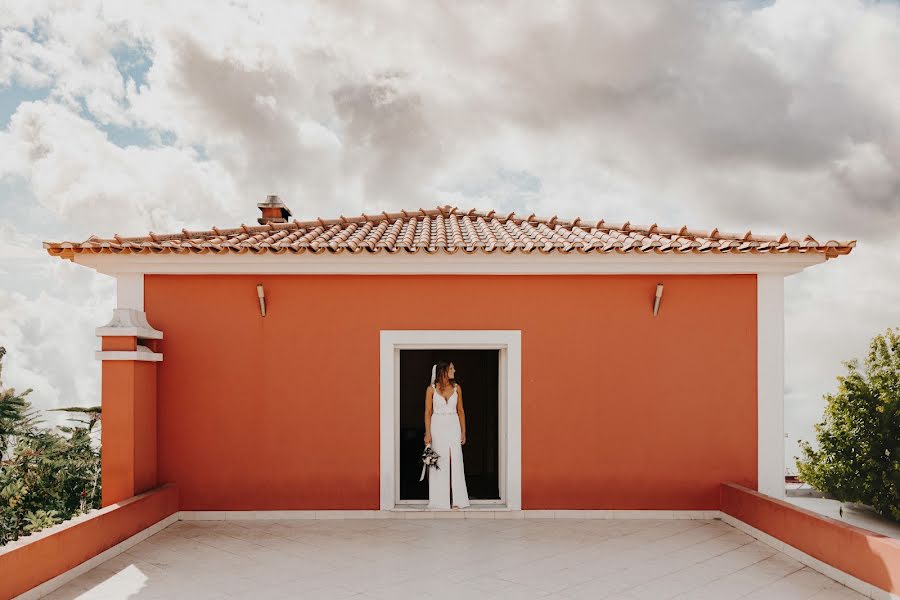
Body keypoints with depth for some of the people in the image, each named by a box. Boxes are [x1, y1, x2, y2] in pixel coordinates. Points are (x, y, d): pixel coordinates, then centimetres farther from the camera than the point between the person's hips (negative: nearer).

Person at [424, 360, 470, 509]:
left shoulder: (457, 388, 6)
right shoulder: (431, 389, -2)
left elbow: (460, 411, 10)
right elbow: (428, 412, -1)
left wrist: (463, 432, 7)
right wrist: (427, 433, -8)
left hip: (453, 426, 2)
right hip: (438, 426, -2)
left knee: (456, 462, -1)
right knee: (439, 463, 0)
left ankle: (458, 500, 6)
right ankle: (440, 500, 9)